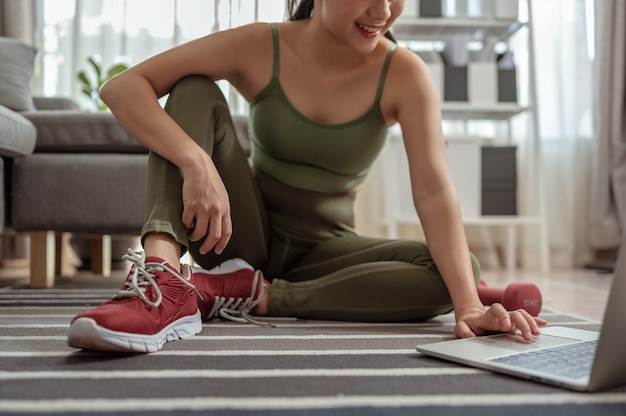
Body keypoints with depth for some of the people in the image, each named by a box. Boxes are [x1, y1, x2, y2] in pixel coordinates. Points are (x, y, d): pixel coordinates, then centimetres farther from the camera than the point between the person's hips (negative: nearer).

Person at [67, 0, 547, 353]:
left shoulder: (404, 74, -13)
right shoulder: (261, 48, -13)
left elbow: (434, 191, -24)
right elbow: (122, 87, -19)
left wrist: (468, 306, -37)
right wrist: (196, 161, -37)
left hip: (323, 249, 1)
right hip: (248, 231, 0)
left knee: (463, 268, -24)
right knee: (194, 93, -18)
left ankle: (255, 296, -26)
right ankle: (162, 278, -38)